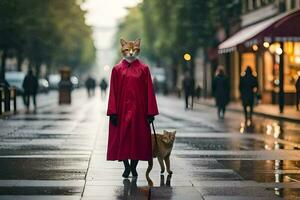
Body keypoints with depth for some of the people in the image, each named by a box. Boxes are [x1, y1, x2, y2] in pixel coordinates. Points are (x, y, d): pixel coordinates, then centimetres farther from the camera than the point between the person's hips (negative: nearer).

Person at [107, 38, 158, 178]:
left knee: (138, 137, 3)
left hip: (139, 109, 0)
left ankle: (134, 166, 17)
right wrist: (113, 113, -7)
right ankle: (126, 166, 16)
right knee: (122, 137, 3)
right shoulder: (117, 69, 3)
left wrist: (150, 113, -5)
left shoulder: (144, 69, 2)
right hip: (122, 109, 0)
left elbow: (149, 91, 0)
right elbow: (113, 92, 0)